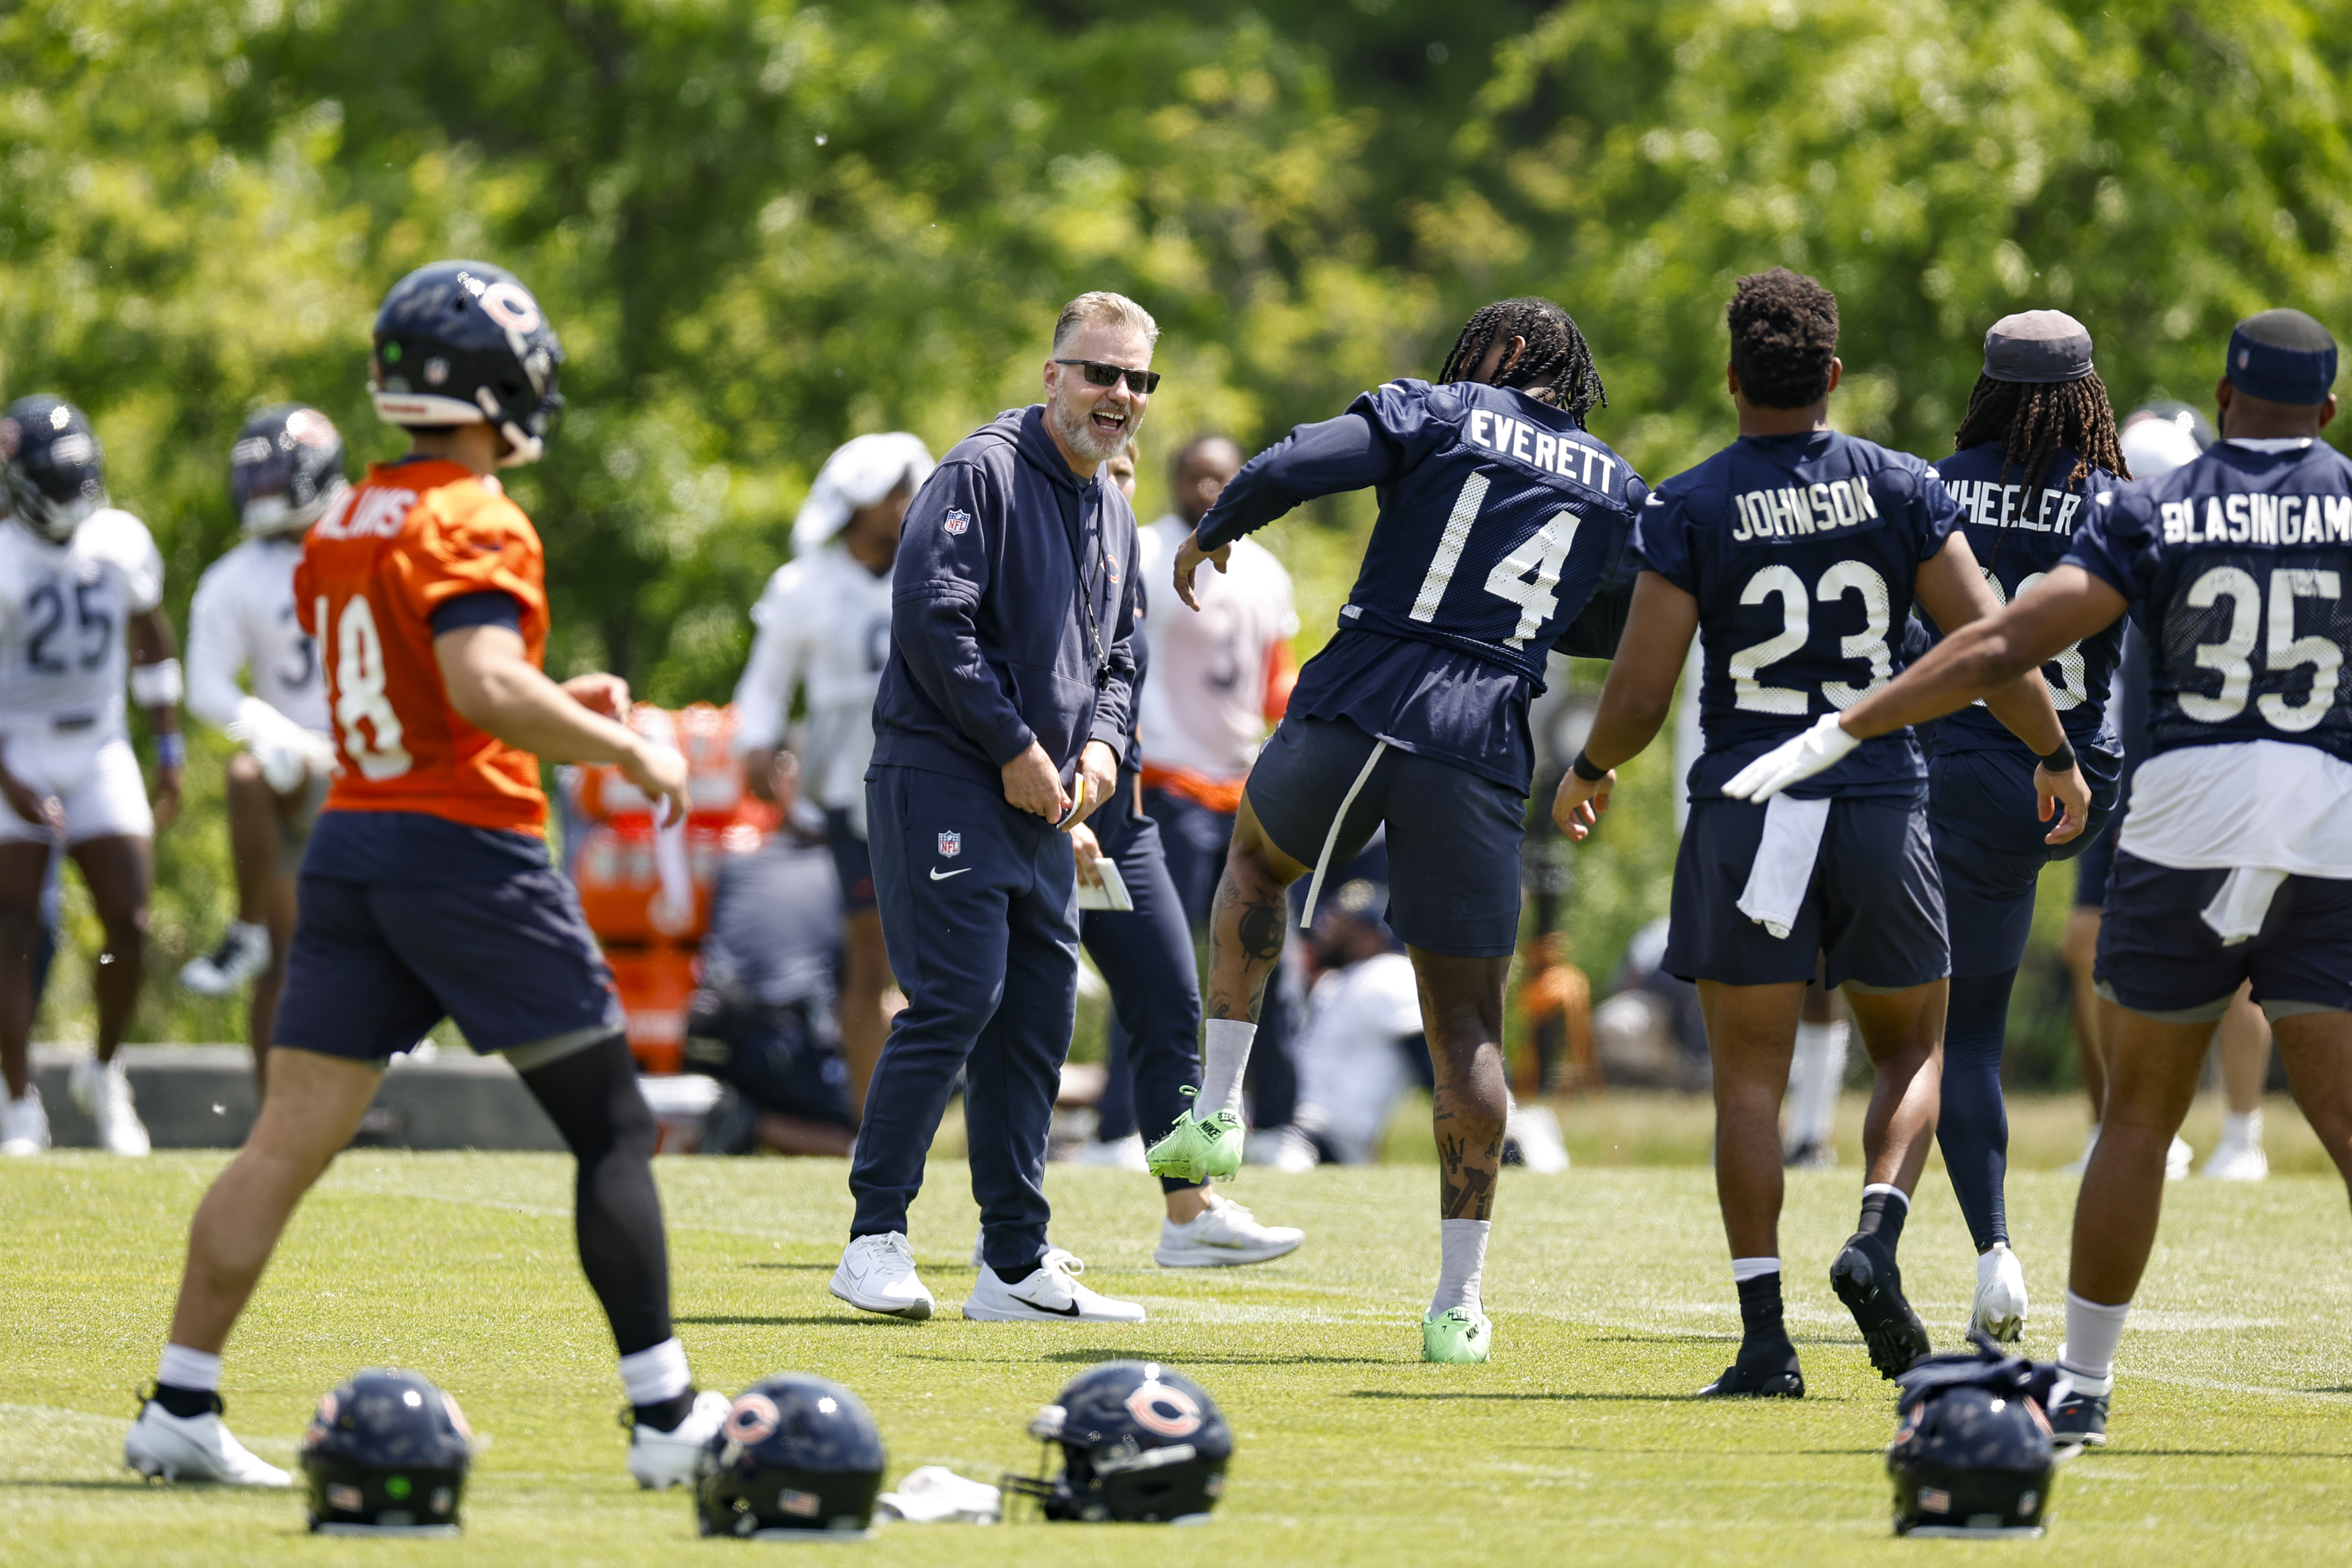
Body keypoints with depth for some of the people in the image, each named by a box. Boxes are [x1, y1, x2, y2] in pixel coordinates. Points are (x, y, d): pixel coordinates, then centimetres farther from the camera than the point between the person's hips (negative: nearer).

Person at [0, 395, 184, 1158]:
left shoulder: (122, 543, 0)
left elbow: (151, 642, 15)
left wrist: (169, 751, 14)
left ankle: (103, 1072, 21)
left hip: (100, 753, 4)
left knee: (130, 925, -2)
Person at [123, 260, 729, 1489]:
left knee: (289, 1141, 4)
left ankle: (179, 1407, -1)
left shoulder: (344, 527, 13)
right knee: (612, 1132, 4)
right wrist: (627, 751, -16)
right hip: (467, 848, -7)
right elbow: (483, 688, -27)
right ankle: (666, 1415, 4)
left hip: (351, 839, 7)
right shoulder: (474, 526, -13)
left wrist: (556, 703, 21)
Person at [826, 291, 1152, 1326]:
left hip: (1041, 802, 8)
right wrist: (1014, 746, -16)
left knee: (1039, 1017, 6)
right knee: (957, 997, -15)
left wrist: (1098, 743, 6)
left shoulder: (1114, 518, 18)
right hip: (942, 774, -8)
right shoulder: (983, 474, -9)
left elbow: (1117, 658, 27)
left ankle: (1017, 1268, 10)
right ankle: (876, 1239, -9)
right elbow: (931, 619, -17)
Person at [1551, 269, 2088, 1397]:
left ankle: (1765, 1335, -1)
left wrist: (1588, 774, 15)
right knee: (1911, 1051, 18)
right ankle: (1878, 1233, -8)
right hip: (1879, 801, 1)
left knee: (1749, 1078, 4)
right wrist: (2057, 758, 15)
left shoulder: (1689, 509, -4)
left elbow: (1641, 695, -5)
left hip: (1745, 805, -1)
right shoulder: (1901, 489, 1)